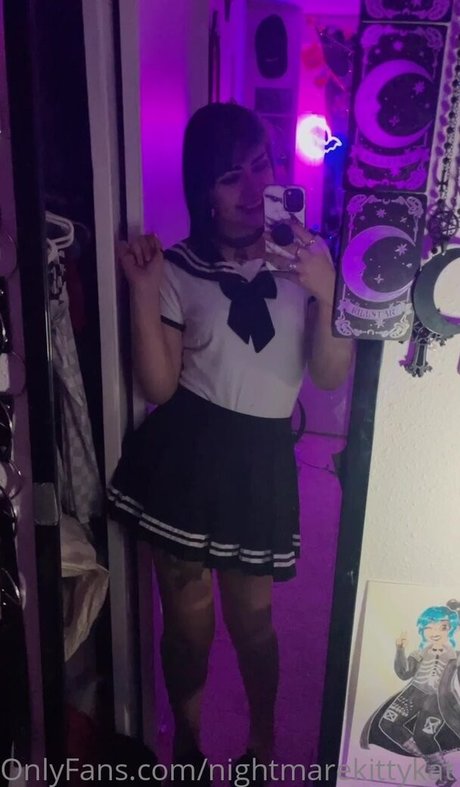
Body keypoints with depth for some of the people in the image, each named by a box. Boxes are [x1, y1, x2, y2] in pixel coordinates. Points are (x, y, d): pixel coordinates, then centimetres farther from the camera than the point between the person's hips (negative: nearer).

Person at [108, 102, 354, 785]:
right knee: (188, 622, 12)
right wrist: (143, 293, -15)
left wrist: (326, 293, -19)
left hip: (261, 459, 1)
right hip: (183, 455, 0)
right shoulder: (177, 269, 0)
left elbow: (331, 376, -4)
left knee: (253, 620, 13)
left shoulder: (304, 259, 4)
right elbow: (159, 387, -6)